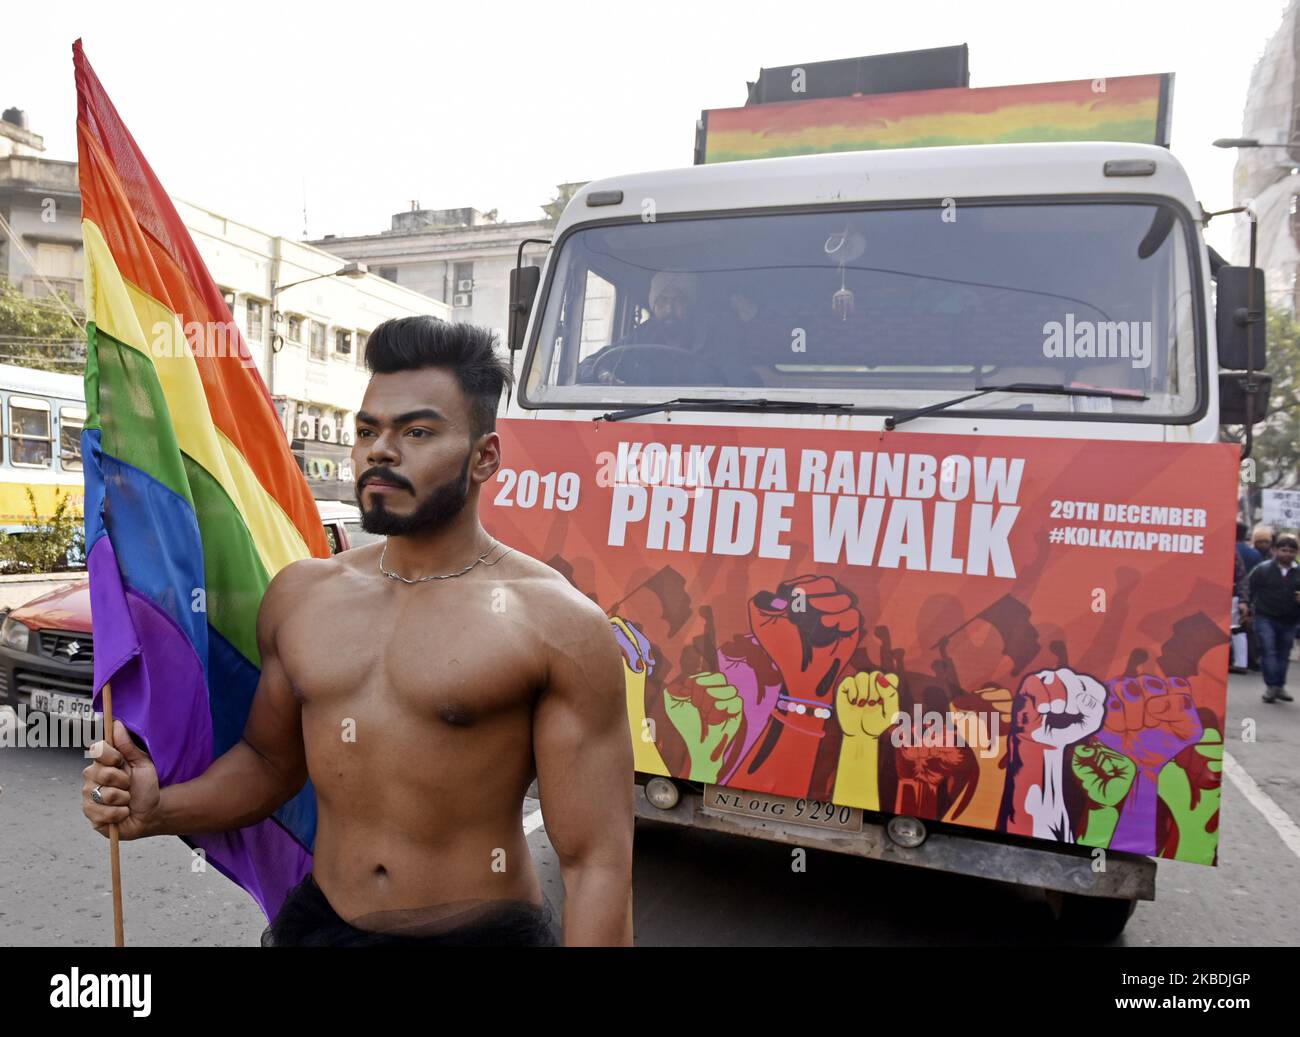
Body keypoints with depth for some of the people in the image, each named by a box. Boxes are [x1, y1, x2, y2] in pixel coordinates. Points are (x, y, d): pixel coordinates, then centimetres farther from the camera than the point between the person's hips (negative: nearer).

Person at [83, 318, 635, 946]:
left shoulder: (556, 622, -17)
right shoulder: (299, 594, 0)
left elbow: (596, 862, -16)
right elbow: (269, 760, 12)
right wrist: (159, 810, -4)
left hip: (481, 928, -4)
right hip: (314, 920, 5)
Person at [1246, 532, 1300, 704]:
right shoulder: (1262, 569, -4)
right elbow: (1250, 589, -2)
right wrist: (1247, 607, -10)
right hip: (1265, 618, -3)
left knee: (1283, 654, 12)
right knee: (1269, 652, -8)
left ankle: (1280, 686, 22)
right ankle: (1271, 686, -6)